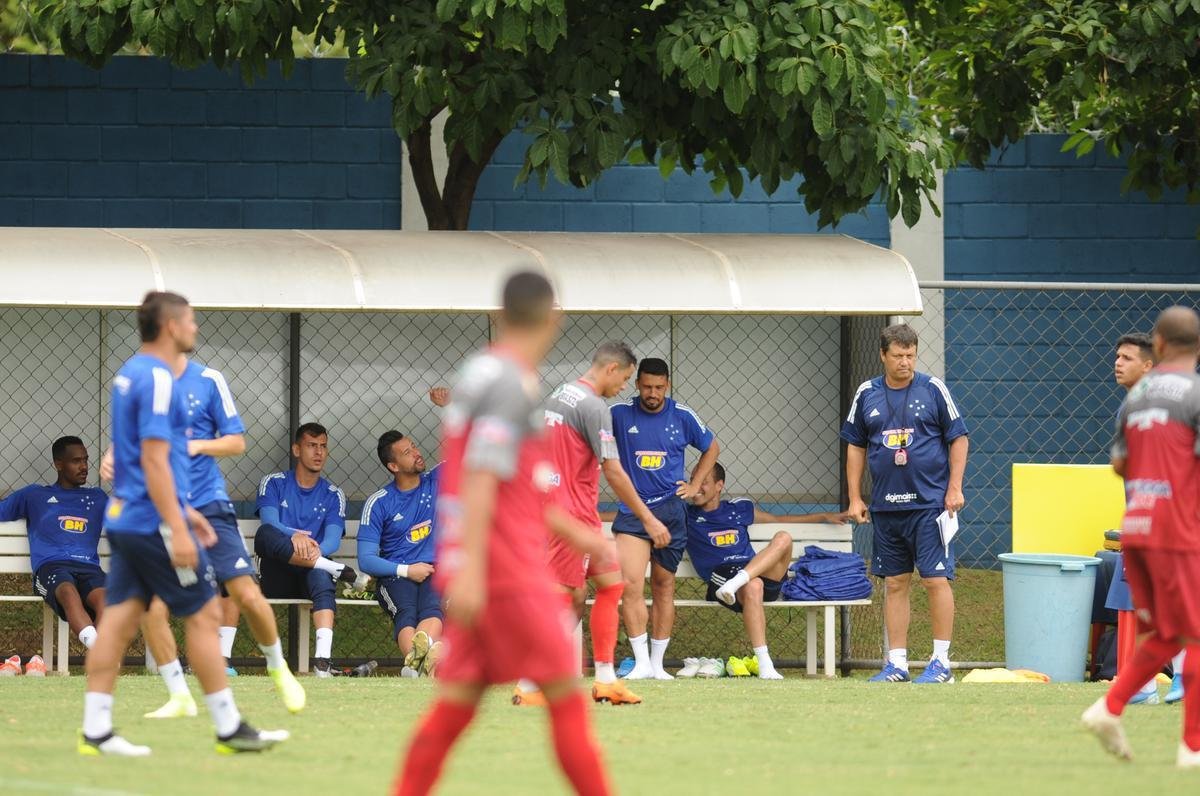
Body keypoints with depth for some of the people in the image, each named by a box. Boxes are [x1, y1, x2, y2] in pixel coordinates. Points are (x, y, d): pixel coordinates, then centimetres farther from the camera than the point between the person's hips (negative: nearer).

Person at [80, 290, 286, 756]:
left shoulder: (131, 373, 15)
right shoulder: (158, 380, -16)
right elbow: (154, 459, -21)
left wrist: (183, 511, 27)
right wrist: (177, 529, -22)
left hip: (124, 520, 9)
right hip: (154, 522, -9)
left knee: (120, 618, 5)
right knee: (203, 615, -1)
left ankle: (95, 730, 1)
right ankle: (229, 729, 4)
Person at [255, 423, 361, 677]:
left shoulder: (333, 496, 15)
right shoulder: (274, 484, 11)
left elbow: (333, 539, -1)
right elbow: (270, 522, -8)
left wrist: (317, 549, -26)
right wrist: (294, 536, -30)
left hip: (310, 574, 1)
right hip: (276, 577, -1)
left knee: (320, 576, -38)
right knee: (265, 534, -33)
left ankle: (323, 658, -56)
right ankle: (337, 570, -29)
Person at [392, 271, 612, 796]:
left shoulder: (481, 374, 15)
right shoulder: (511, 384, -13)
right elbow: (480, 481, -20)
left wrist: (572, 531, 31)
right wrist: (471, 570, -25)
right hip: (508, 573, -9)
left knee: (456, 703, 5)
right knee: (566, 696, -1)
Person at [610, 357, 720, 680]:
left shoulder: (682, 417, 3)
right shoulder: (620, 415, -2)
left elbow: (711, 448, 20)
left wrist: (694, 486, 11)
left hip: (671, 509, 2)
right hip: (632, 510, -2)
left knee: (663, 587, 7)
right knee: (630, 583, -17)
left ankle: (657, 664, 15)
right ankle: (641, 663, -15)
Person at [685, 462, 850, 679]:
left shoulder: (739, 508, 25)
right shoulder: (687, 516, 15)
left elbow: (777, 519, 36)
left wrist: (825, 516, 38)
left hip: (765, 575, 4)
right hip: (721, 577, -4)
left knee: (783, 538, -22)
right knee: (752, 587, -38)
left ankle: (738, 582, -43)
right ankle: (764, 665, -45)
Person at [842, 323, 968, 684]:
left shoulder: (933, 389, -1)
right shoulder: (867, 394, 7)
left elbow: (958, 439, 2)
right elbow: (855, 447, 14)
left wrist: (954, 488, -6)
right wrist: (855, 498, 9)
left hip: (929, 502, -4)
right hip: (886, 505, 4)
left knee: (936, 579, -7)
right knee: (895, 583, 7)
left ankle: (941, 662, -1)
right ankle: (897, 664, 12)